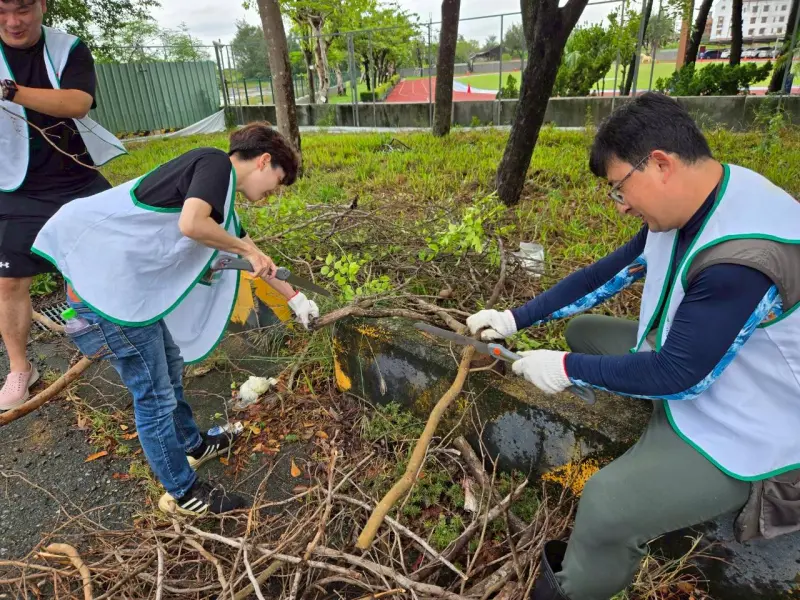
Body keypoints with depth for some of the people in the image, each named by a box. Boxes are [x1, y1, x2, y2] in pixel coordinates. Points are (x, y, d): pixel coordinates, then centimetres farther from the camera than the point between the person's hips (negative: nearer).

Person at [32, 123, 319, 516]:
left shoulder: (220, 194, 17)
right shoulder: (216, 163, -11)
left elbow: (252, 256, 27)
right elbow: (190, 224, -30)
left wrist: (294, 298, 35)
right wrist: (245, 249, -12)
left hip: (135, 281, 10)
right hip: (105, 282, -10)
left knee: (169, 366, 24)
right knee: (154, 394, 3)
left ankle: (192, 446, 47)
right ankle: (182, 492, 23)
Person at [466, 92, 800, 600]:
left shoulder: (741, 256, -34)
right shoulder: (687, 210, -5)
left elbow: (675, 376, -28)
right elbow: (606, 275, 2)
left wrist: (568, 369, -17)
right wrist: (517, 318, 1)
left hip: (745, 429, -9)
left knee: (606, 503, -23)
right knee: (582, 329, 11)